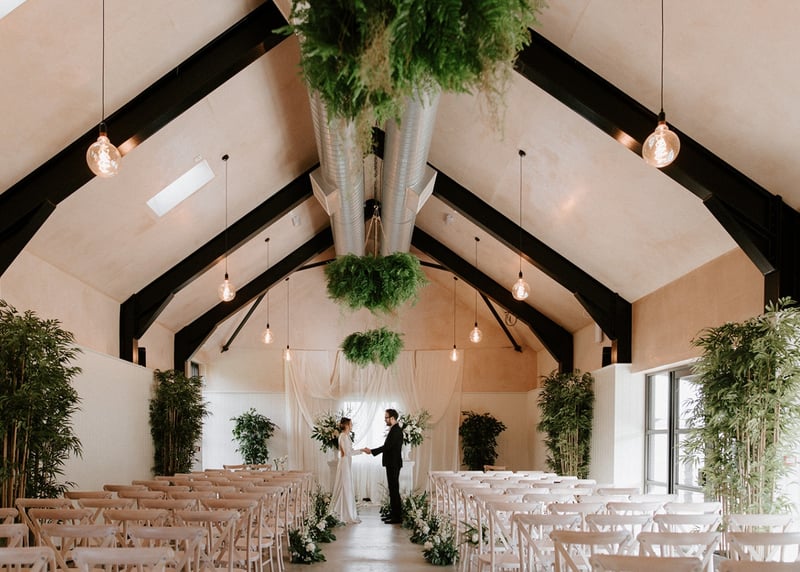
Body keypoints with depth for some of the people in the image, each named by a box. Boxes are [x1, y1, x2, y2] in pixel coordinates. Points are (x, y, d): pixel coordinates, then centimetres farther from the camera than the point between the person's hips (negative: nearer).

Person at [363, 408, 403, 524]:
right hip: (391, 463, 10)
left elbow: (387, 446, -22)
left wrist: (371, 451, -18)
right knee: (392, 489, 14)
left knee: (394, 489, -7)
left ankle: (397, 517, -4)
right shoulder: (394, 429, 15)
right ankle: (394, 513, 21)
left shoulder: (396, 430, -17)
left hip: (394, 464, -10)